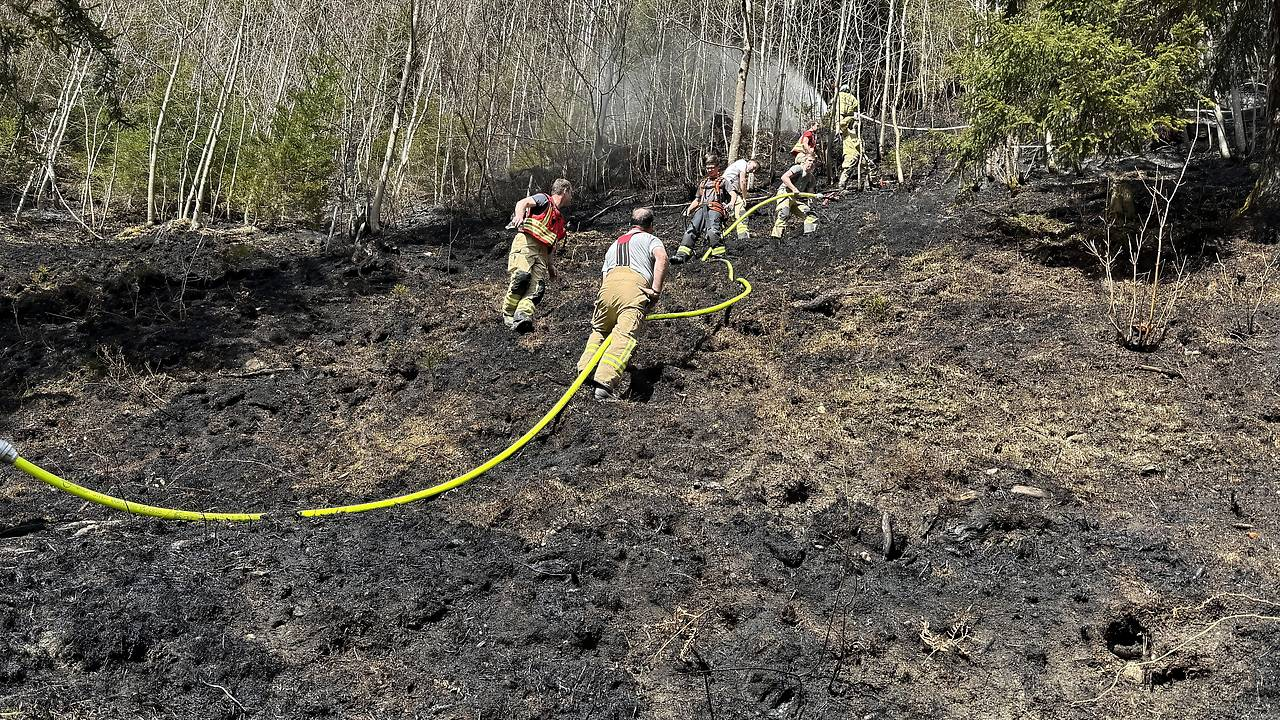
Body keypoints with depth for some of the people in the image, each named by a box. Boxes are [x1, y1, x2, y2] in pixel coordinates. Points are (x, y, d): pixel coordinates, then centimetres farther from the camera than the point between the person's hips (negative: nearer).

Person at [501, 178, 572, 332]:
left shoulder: (560, 218, 33)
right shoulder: (544, 199, 11)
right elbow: (523, 203, -8)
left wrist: (550, 266, 31)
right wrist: (519, 215, -30)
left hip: (541, 253, 7)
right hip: (525, 243, -7)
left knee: (538, 286, -17)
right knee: (522, 276, -27)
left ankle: (523, 316, -35)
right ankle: (508, 314, -16)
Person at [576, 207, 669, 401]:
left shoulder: (614, 245, 41)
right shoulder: (650, 239, 25)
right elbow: (661, 257, 2)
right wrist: (656, 289, -1)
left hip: (608, 285, 5)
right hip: (634, 285, -5)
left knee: (599, 330, 26)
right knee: (624, 336, -18)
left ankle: (585, 370, 9)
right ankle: (605, 383, -35)